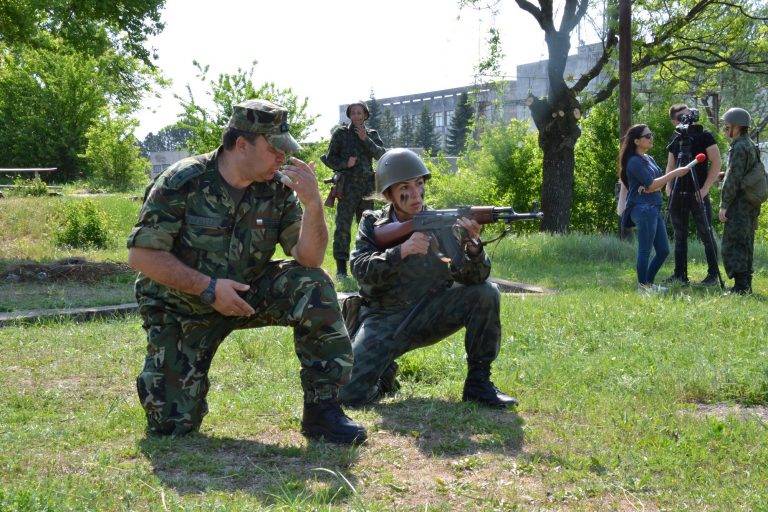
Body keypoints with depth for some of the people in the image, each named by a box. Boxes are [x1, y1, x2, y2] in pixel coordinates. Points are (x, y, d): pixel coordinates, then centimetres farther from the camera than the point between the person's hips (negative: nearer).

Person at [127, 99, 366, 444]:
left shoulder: (278, 189, -8)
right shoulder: (182, 182, -20)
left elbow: (309, 259, -14)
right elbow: (141, 255, -20)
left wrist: (313, 204, -30)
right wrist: (209, 287, -27)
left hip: (246, 295, 3)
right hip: (180, 308, -3)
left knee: (313, 287, -23)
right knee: (172, 423, -10)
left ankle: (322, 410, -15)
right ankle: (162, 374, 28)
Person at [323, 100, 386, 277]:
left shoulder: (372, 134, 13)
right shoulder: (341, 133, 5)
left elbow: (382, 155, -1)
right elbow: (330, 159, 4)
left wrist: (366, 140, -10)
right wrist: (345, 164, -13)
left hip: (367, 187, 3)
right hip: (347, 185, -3)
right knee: (343, 225, -6)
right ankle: (341, 267, -6)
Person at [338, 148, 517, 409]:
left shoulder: (441, 223, -3)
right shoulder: (373, 224, -1)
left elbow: (472, 277, -12)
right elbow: (361, 270, -18)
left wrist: (473, 246, -34)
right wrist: (402, 251, -32)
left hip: (430, 315, 2)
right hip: (383, 321, -1)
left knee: (486, 294, -21)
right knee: (350, 393, -21)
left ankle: (478, 382, -8)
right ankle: (385, 374, 15)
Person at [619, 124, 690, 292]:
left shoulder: (649, 159, 18)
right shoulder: (634, 162, -10)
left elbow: (660, 182, 11)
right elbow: (652, 184, -15)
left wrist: (650, 187, -12)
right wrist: (675, 173, -11)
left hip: (654, 209, 9)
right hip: (642, 208, -9)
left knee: (663, 250, 10)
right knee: (645, 250, -5)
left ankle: (648, 283, 19)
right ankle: (642, 285, 3)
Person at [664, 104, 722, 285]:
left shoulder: (704, 136, -3)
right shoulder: (675, 140, 11)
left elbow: (716, 163, -6)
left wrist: (705, 188, -13)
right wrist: (668, 186, 3)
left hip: (699, 194, -5)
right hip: (678, 194, 5)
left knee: (705, 235, -3)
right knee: (679, 236, 8)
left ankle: (713, 275, 3)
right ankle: (680, 274, 14)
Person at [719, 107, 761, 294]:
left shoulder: (739, 148, -14)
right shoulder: (751, 146, 16)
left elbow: (733, 179, -18)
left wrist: (724, 205, -16)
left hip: (738, 205, -10)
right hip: (751, 205, 10)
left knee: (732, 245, -8)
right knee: (745, 245, 12)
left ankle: (740, 286, -11)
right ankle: (745, 285, 16)